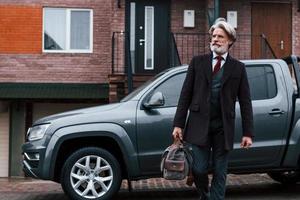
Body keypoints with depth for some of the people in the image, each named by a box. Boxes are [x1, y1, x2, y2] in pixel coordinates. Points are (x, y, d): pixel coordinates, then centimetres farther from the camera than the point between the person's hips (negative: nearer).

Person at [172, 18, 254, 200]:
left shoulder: (238, 68, 6)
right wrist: (178, 124, -2)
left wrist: (248, 133, -2)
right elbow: (186, 94, 4)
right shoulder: (198, 62, 7)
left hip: (223, 128, 0)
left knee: (220, 174, 4)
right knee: (199, 169, 0)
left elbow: (245, 102, 4)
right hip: (199, 125, 0)